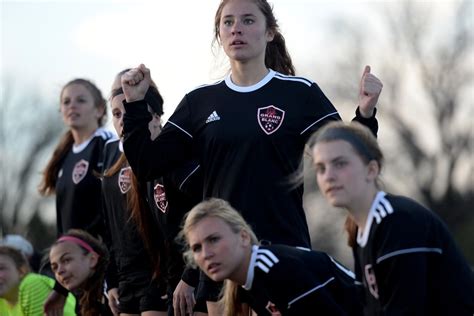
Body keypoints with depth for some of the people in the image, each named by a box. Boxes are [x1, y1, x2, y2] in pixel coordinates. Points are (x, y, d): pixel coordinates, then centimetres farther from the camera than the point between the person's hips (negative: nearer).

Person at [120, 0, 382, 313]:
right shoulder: (200, 102, 9)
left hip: (284, 255, -3)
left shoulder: (300, 94, 0)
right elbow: (147, 165, 9)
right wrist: (135, 105, 1)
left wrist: (365, 115, -18)